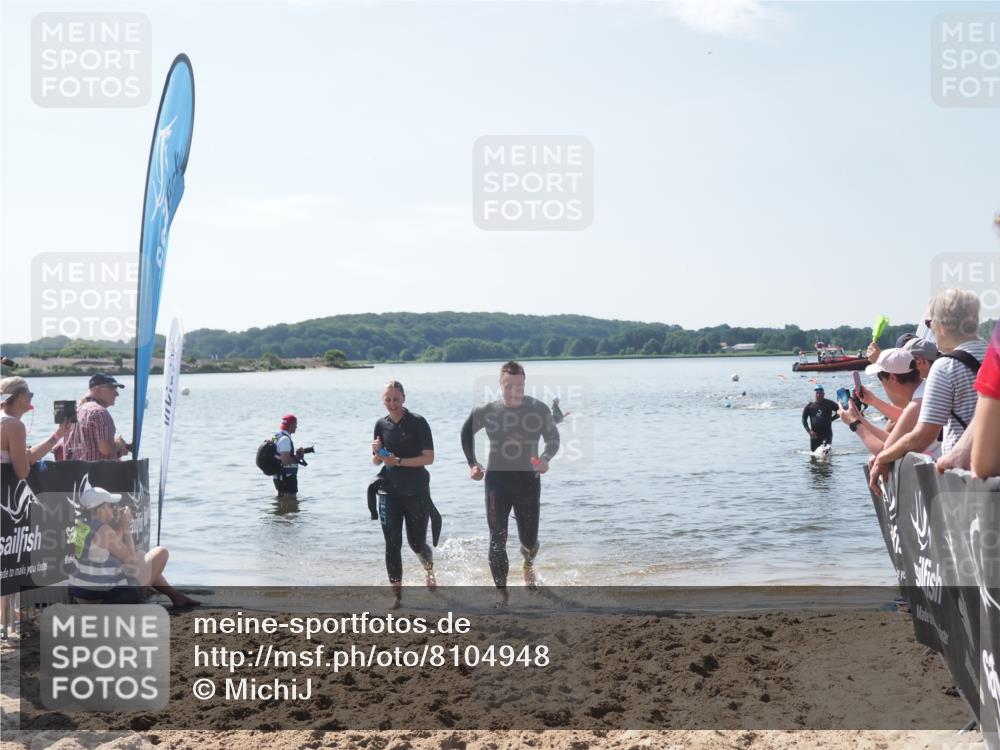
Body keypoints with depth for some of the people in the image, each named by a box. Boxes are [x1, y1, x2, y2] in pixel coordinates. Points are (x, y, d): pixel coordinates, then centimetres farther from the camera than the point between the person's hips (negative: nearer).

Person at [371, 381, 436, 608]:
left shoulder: (418, 423, -8)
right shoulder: (381, 425, 5)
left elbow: (429, 458, -12)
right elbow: (377, 462, 13)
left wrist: (398, 461, -19)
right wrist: (376, 453, -10)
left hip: (417, 491, -3)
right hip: (390, 491, 3)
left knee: (416, 543, 6)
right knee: (392, 545, -3)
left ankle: (429, 570, 39)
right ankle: (397, 593, 3)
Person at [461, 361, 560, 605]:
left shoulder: (539, 410, -6)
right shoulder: (486, 411, -7)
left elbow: (553, 438, 7)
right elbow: (466, 433, 12)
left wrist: (546, 458, -14)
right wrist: (472, 463, 2)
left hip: (528, 480, 1)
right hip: (497, 479, -1)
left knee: (529, 539, 10)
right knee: (498, 539, -7)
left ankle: (528, 565, 45)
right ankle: (501, 591, 1)